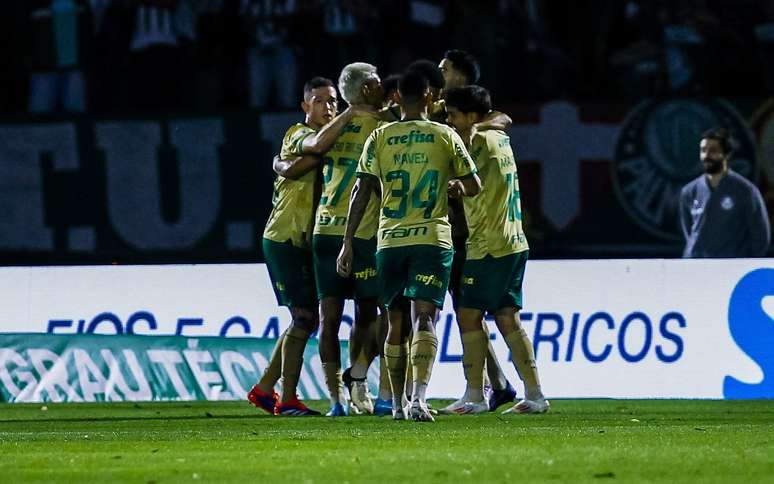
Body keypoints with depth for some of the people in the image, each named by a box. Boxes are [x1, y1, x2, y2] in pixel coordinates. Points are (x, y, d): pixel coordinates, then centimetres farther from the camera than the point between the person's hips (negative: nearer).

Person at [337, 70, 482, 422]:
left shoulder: (379, 138, 4)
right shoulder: (446, 137, 2)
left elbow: (361, 191, -2)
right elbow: (473, 188, 4)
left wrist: (348, 241, 1)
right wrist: (453, 190, 27)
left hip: (389, 241, 2)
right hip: (433, 239, -2)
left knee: (396, 324, 13)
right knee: (424, 319, -9)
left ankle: (397, 404, 20)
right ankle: (419, 397, -27)